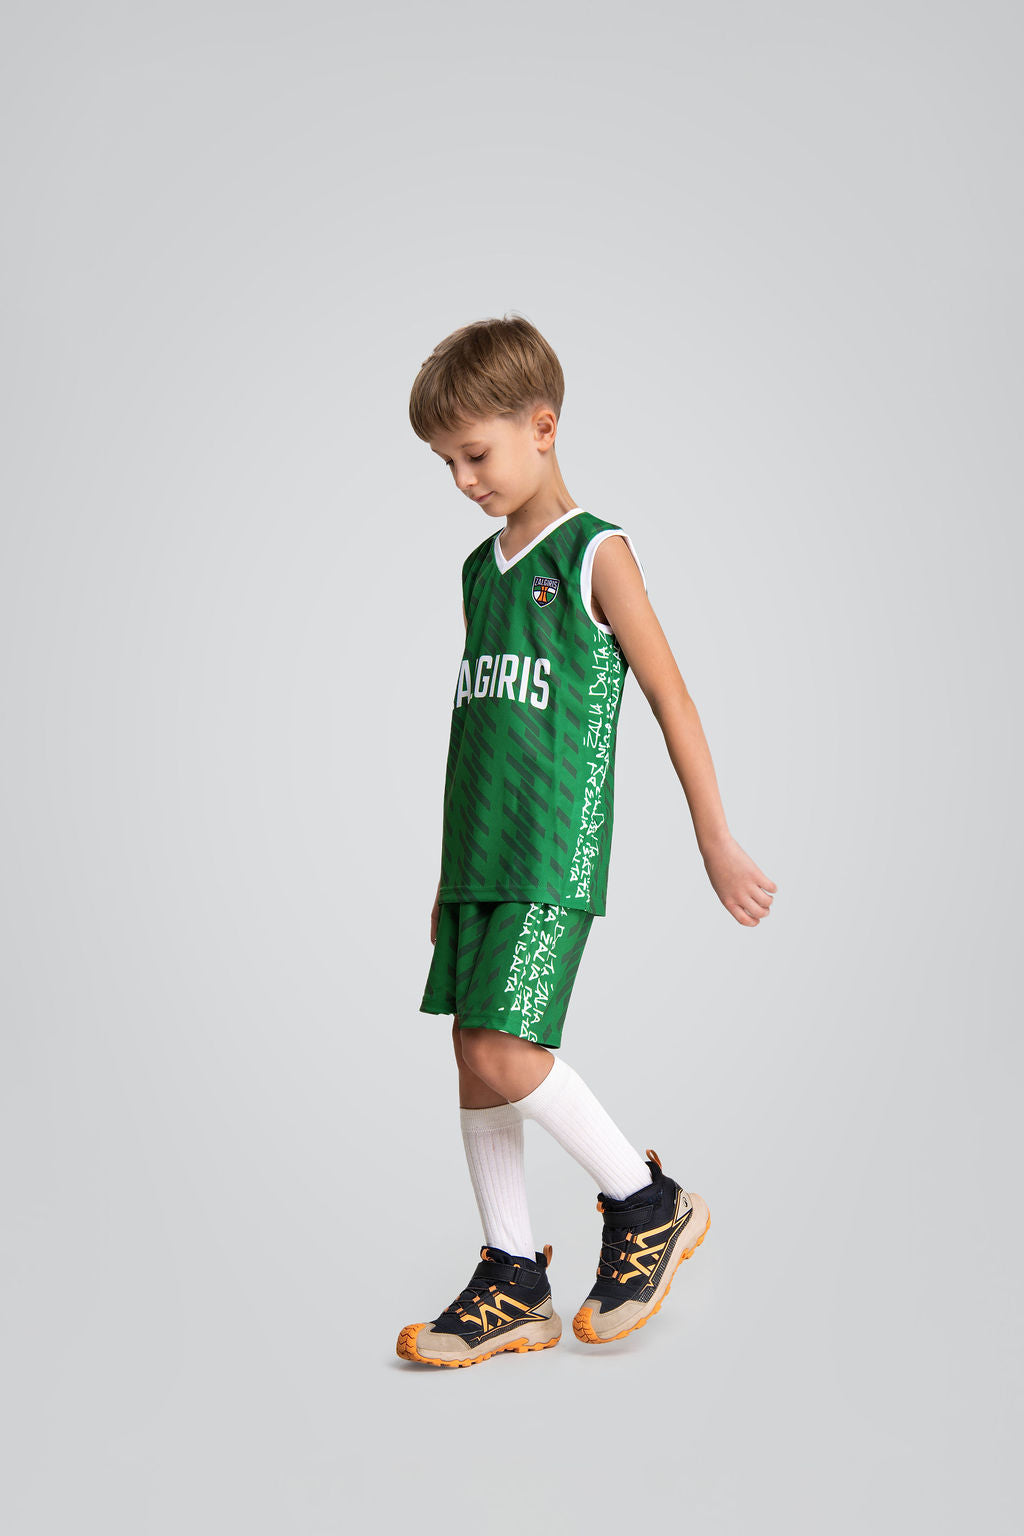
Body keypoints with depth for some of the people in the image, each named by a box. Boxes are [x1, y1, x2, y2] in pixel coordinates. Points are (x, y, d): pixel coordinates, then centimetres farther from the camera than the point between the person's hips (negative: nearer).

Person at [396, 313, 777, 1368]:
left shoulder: (595, 556, -5)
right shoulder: (480, 570, 15)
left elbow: (670, 699, -5)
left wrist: (717, 845, -5)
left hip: (554, 855, -7)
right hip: (479, 853, 7)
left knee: (505, 1053, -15)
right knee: (475, 1059, 6)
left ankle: (648, 1203, 8)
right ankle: (514, 1285, 17)